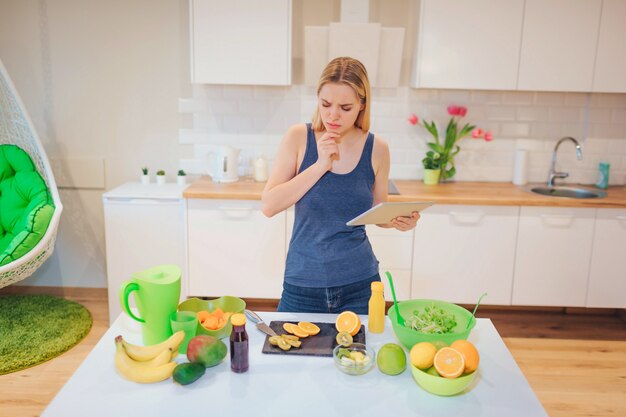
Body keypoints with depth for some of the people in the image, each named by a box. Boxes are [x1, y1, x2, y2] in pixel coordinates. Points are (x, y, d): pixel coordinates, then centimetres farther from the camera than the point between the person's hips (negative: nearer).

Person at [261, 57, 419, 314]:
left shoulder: (376, 148, -4)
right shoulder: (299, 138, -8)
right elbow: (268, 206, -14)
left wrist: (398, 220, -13)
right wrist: (320, 166, -20)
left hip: (359, 285, 1)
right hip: (303, 285, -1)